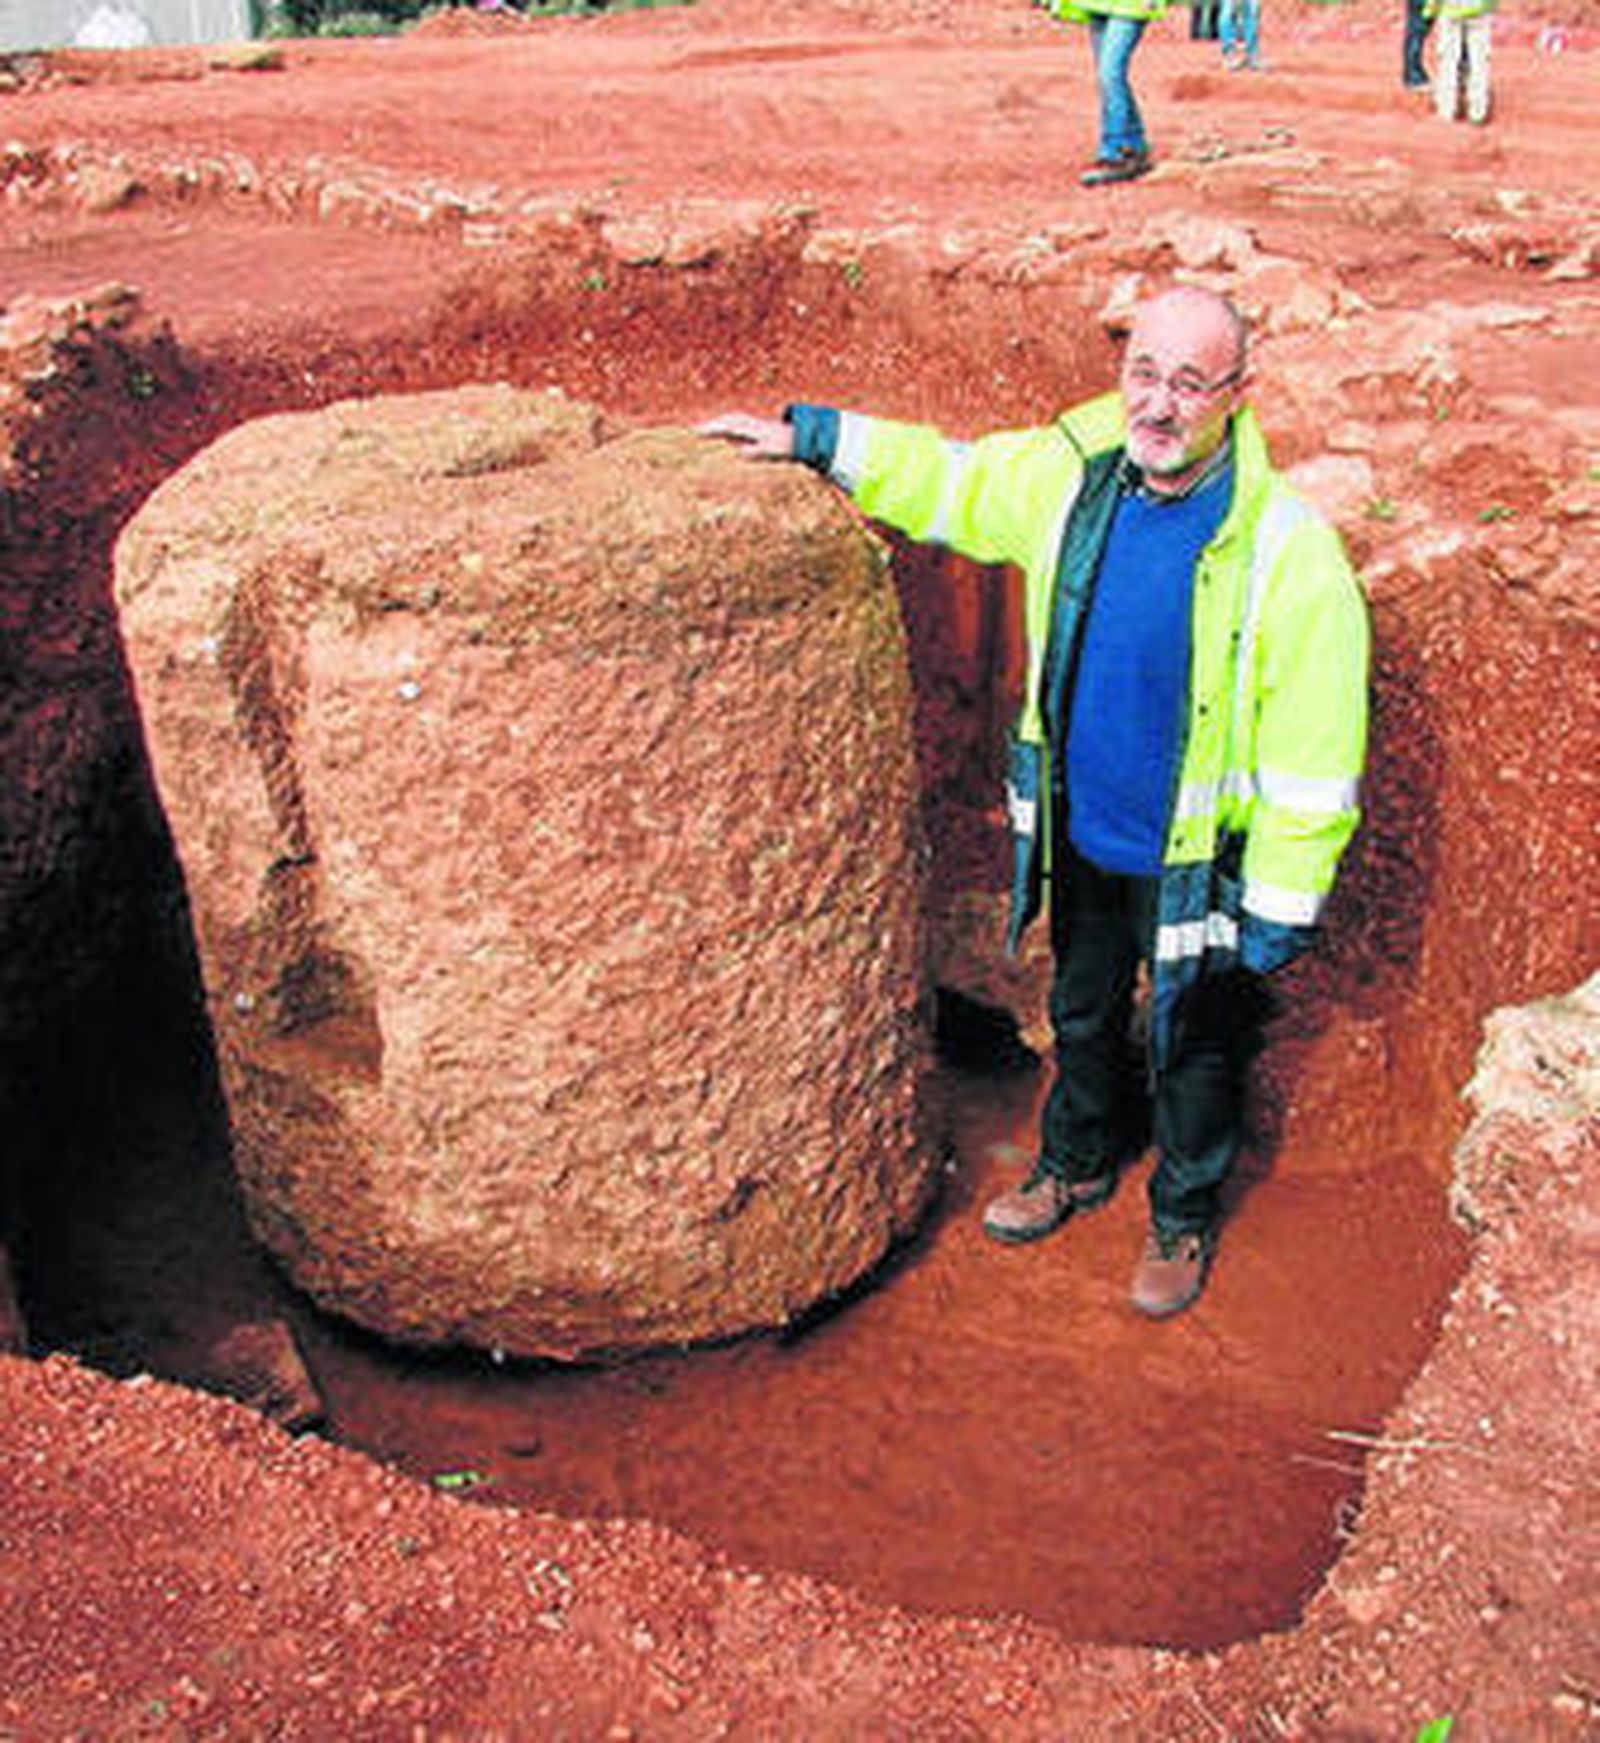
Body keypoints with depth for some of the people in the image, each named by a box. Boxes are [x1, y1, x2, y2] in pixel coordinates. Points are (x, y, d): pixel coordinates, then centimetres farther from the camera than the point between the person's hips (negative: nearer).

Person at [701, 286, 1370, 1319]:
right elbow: (951, 476, 10)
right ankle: (1079, 1164, 54)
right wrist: (808, 439, 9)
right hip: (1081, 833, 5)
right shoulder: (1073, 473, -10)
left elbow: (1315, 765, -21)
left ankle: (1186, 1216, 44)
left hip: (1196, 863, -5)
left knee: (1195, 1055, 17)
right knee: (1082, 1014, 26)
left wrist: (1280, 913, -17)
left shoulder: (1292, 556, -26)